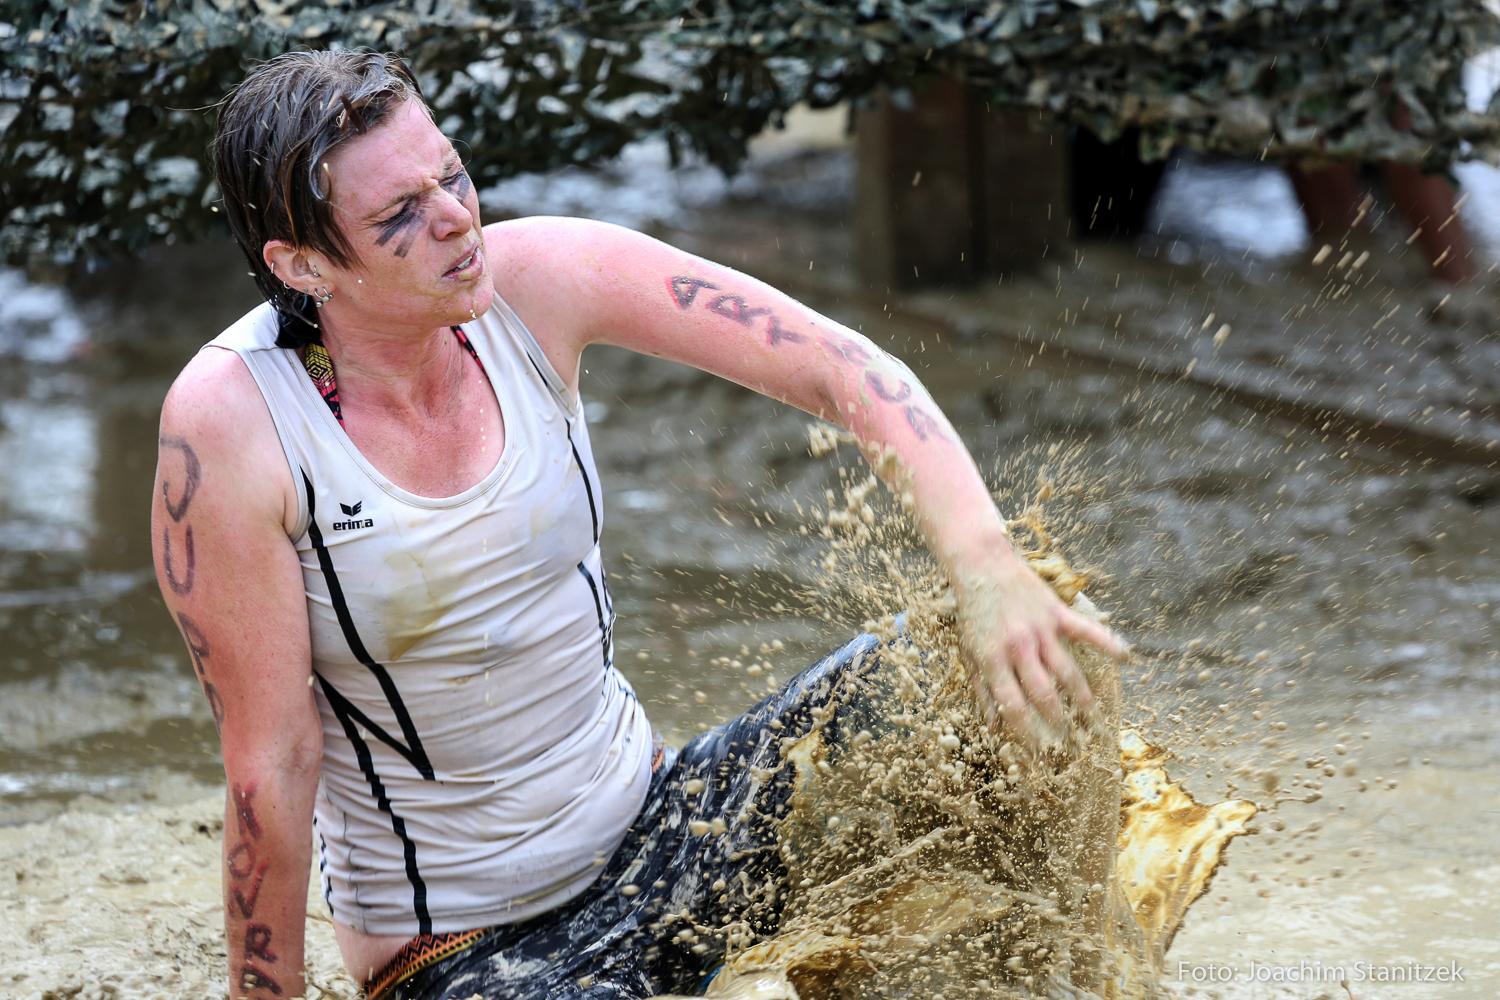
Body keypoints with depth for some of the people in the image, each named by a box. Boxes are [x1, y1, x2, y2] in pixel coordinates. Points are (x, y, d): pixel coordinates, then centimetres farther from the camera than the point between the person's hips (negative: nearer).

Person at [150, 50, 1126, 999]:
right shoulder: (231, 424, -22)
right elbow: (273, 761, -17)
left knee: (943, 669, -10)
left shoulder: (534, 282, -11)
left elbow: (841, 367, -14)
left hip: (657, 824, 5)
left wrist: (986, 565, -29)